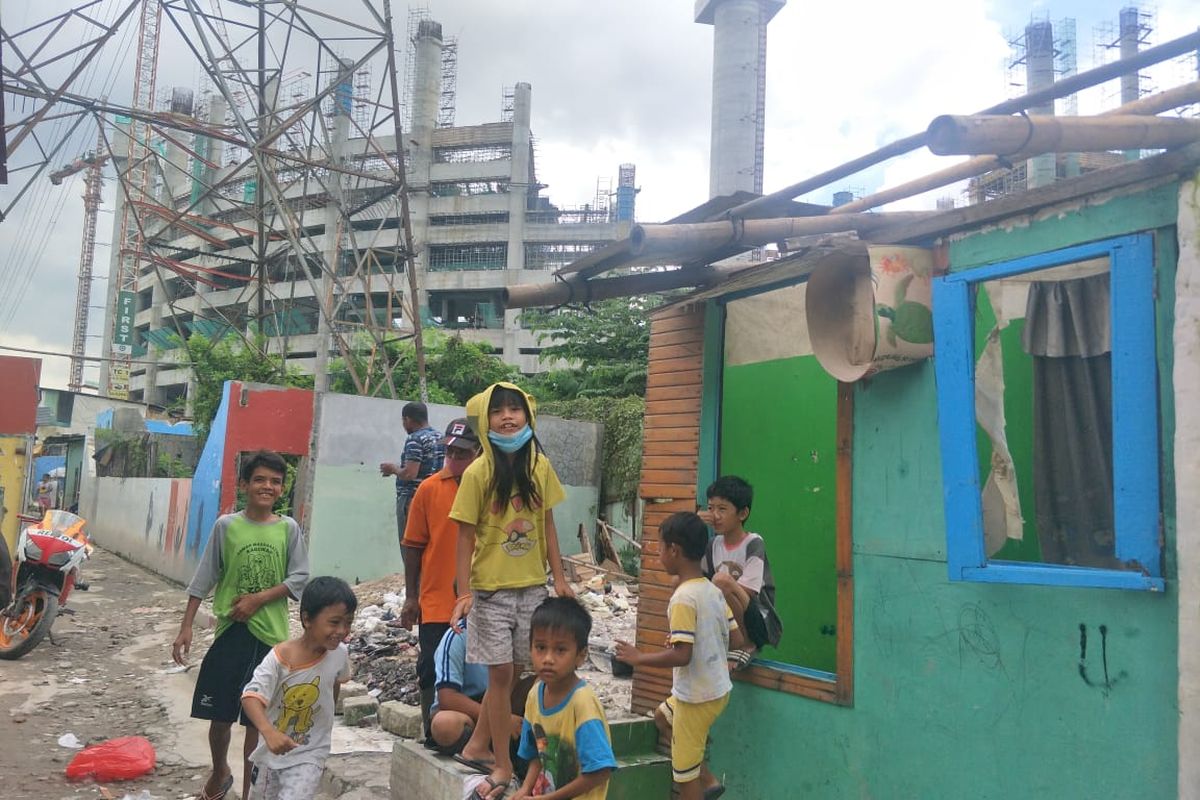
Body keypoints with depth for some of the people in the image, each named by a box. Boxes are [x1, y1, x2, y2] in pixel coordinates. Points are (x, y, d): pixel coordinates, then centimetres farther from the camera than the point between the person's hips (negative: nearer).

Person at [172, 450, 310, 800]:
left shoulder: (288, 528, -1)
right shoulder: (226, 526, -2)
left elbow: (299, 578, -4)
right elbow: (204, 579, 2)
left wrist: (259, 598, -14)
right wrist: (186, 627, -1)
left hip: (270, 633, -1)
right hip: (230, 631, 1)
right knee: (219, 714, 11)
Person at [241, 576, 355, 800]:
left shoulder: (340, 653, -14)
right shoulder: (279, 658, -25)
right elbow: (251, 696, -33)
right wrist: (269, 732, -48)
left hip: (309, 755, 0)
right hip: (272, 750, 0)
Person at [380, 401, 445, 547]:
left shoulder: (414, 440, -14)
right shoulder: (439, 438, 11)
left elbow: (409, 474, -21)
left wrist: (393, 468, -3)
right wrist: (398, 468, 20)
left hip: (412, 499, -8)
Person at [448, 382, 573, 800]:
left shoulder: (540, 466, -2)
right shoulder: (478, 473, -12)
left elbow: (547, 525, 6)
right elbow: (466, 536, -9)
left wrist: (559, 577, 6)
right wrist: (464, 592, -13)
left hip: (532, 586, 4)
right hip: (491, 588, -4)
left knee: (517, 669, 12)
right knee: (500, 672, 4)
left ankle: (478, 743, 32)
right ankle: (503, 764, 19)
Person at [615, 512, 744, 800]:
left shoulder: (683, 598, -23)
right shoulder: (714, 590, 2)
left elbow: (681, 656, -27)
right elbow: (736, 639, 6)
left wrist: (639, 658, -14)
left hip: (697, 696, -9)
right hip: (717, 688, 9)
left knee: (684, 768, 8)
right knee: (663, 716, 30)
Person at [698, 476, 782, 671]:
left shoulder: (753, 544, -12)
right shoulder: (714, 545, 6)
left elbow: (746, 592, -20)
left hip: (761, 625, -6)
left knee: (722, 580, -32)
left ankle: (747, 646, -11)